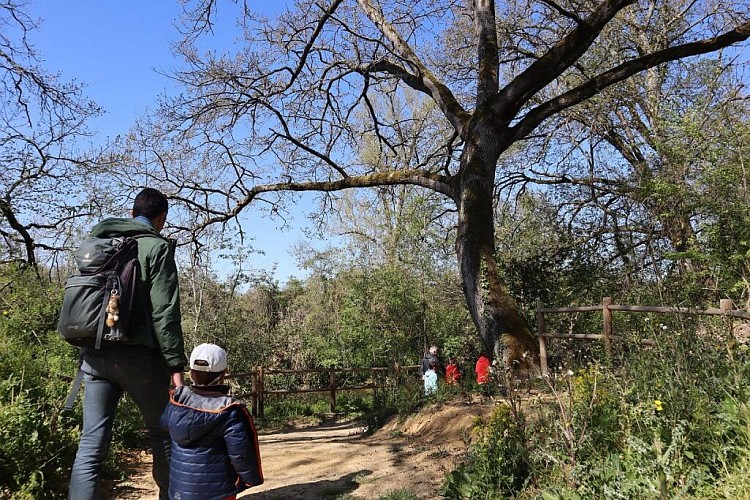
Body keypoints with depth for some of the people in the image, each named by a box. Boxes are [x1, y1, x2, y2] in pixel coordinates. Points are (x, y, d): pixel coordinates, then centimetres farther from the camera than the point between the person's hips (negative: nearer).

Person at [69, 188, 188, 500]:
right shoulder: (157, 247, -4)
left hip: (94, 355, 5)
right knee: (163, 436, 11)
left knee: (91, 443, 5)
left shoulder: (95, 243, 15)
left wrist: (89, 348, 19)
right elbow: (165, 312, -11)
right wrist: (176, 365, -10)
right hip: (137, 356, -5)